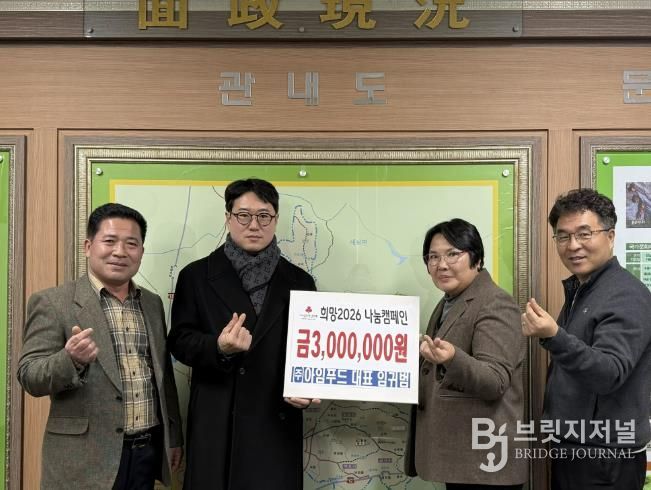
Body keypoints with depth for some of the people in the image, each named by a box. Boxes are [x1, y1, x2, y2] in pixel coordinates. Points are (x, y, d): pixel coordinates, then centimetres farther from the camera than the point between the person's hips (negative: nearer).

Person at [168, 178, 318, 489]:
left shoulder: (299, 281, 7)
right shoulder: (197, 276, 3)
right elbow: (179, 340, 0)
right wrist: (218, 348, -20)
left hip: (277, 423, 1)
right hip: (215, 425, -1)